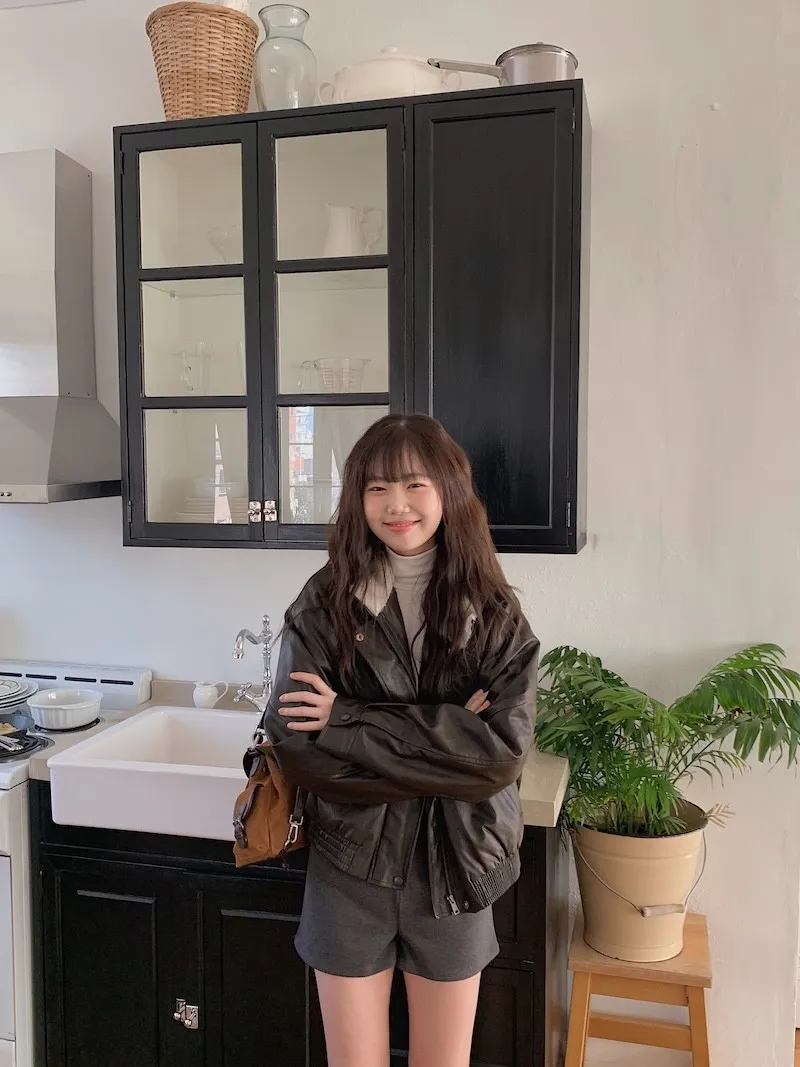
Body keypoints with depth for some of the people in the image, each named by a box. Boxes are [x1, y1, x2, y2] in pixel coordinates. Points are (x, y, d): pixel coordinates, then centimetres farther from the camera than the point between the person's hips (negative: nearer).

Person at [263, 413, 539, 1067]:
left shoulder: (494, 613, -5)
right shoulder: (324, 605, -8)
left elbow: (505, 744, -17)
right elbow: (294, 746, -14)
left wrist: (350, 720, -20)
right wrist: (448, 737, -19)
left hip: (454, 865, 1)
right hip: (350, 866, 0)